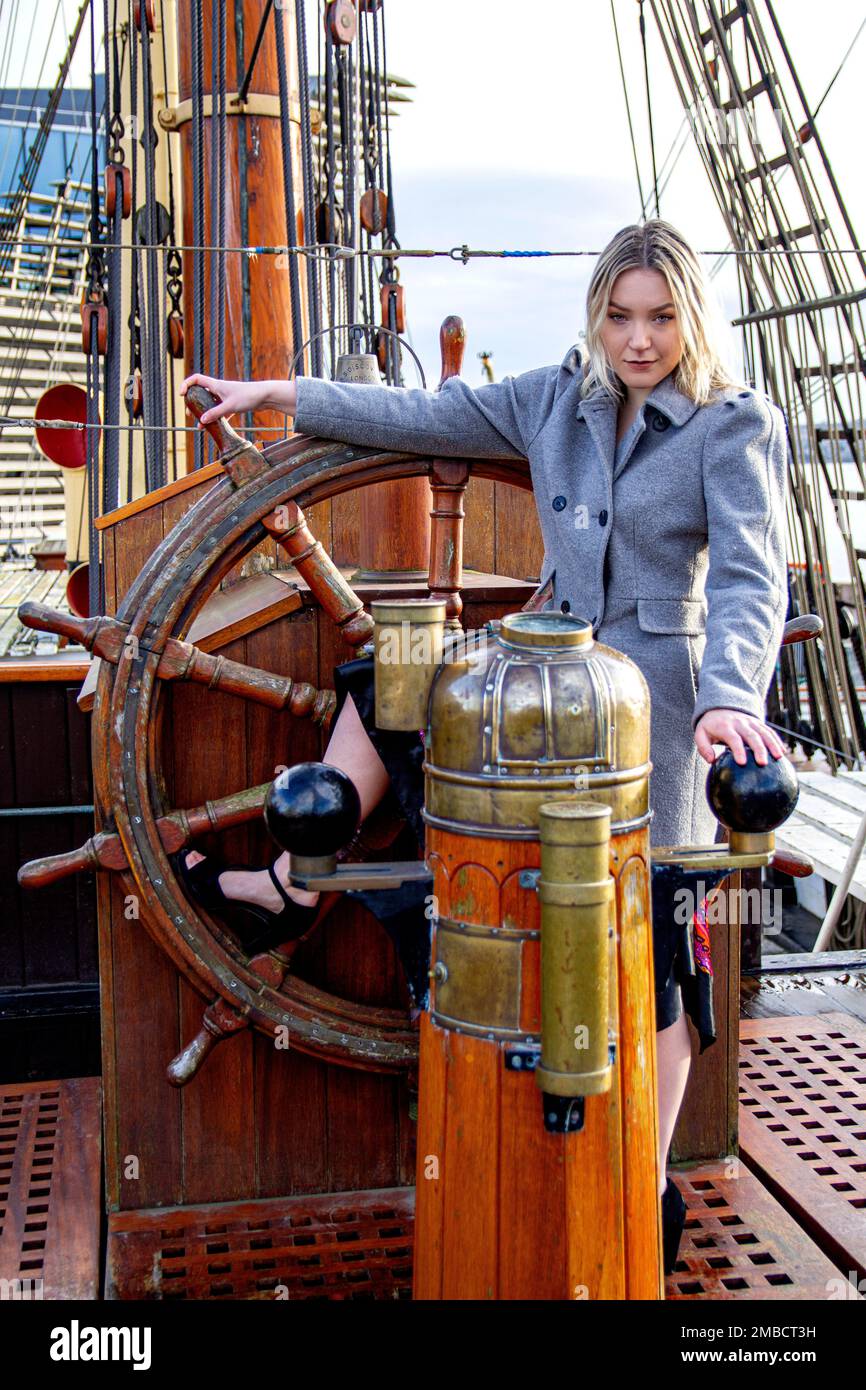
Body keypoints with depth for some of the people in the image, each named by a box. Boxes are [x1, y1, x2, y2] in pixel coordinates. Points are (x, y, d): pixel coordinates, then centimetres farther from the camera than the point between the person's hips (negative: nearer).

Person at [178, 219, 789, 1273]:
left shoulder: (735, 425, -9)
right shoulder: (558, 398, 6)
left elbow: (752, 576, -19)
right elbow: (429, 418, 7)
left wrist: (730, 698, -36)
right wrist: (284, 396, 6)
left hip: (654, 692, -6)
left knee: (649, 940, 1)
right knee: (384, 681, 10)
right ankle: (296, 886, 22)